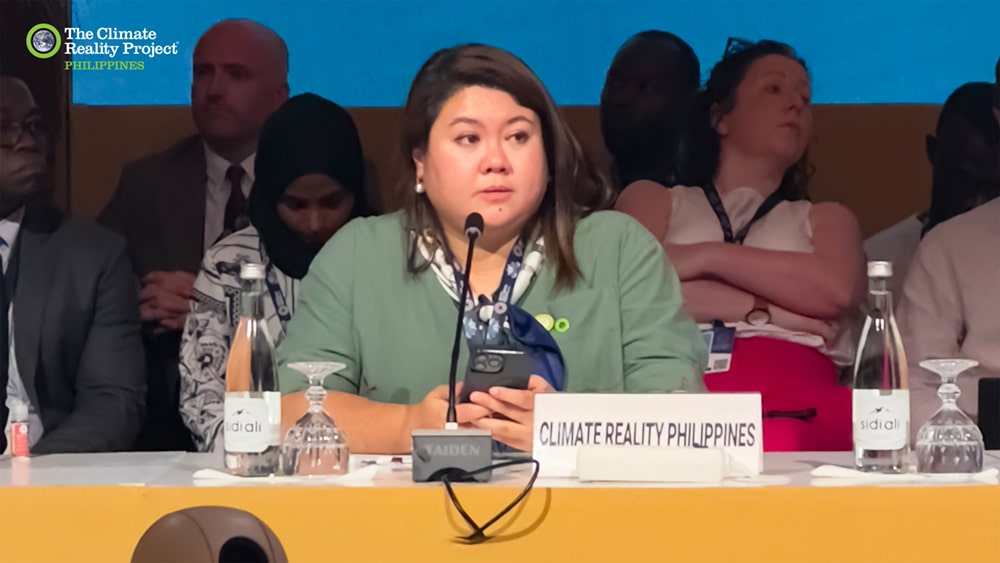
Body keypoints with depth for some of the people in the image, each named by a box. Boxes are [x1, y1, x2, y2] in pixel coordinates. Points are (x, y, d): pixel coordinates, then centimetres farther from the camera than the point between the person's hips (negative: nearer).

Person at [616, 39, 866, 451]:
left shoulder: (825, 219, 31)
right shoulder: (652, 200, 26)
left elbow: (837, 291, 6)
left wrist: (707, 256, 3)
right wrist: (761, 309, 0)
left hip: (793, 400, 1)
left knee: (781, 445, -41)